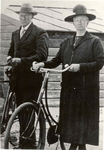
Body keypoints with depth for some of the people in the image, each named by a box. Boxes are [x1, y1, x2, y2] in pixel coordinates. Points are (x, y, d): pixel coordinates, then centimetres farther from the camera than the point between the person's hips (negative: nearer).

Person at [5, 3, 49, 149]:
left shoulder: (40, 33, -3)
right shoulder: (15, 34, 20)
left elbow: (42, 55, -14)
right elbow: (11, 52, 27)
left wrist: (21, 60, -22)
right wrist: (10, 63, 4)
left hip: (31, 78, -6)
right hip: (18, 79, 6)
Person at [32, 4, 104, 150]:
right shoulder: (66, 42, 17)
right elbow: (57, 60, 12)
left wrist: (80, 66, -18)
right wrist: (43, 64, -5)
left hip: (87, 88, -4)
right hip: (69, 87, 4)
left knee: (83, 116, 0)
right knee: (70, 116, 5)